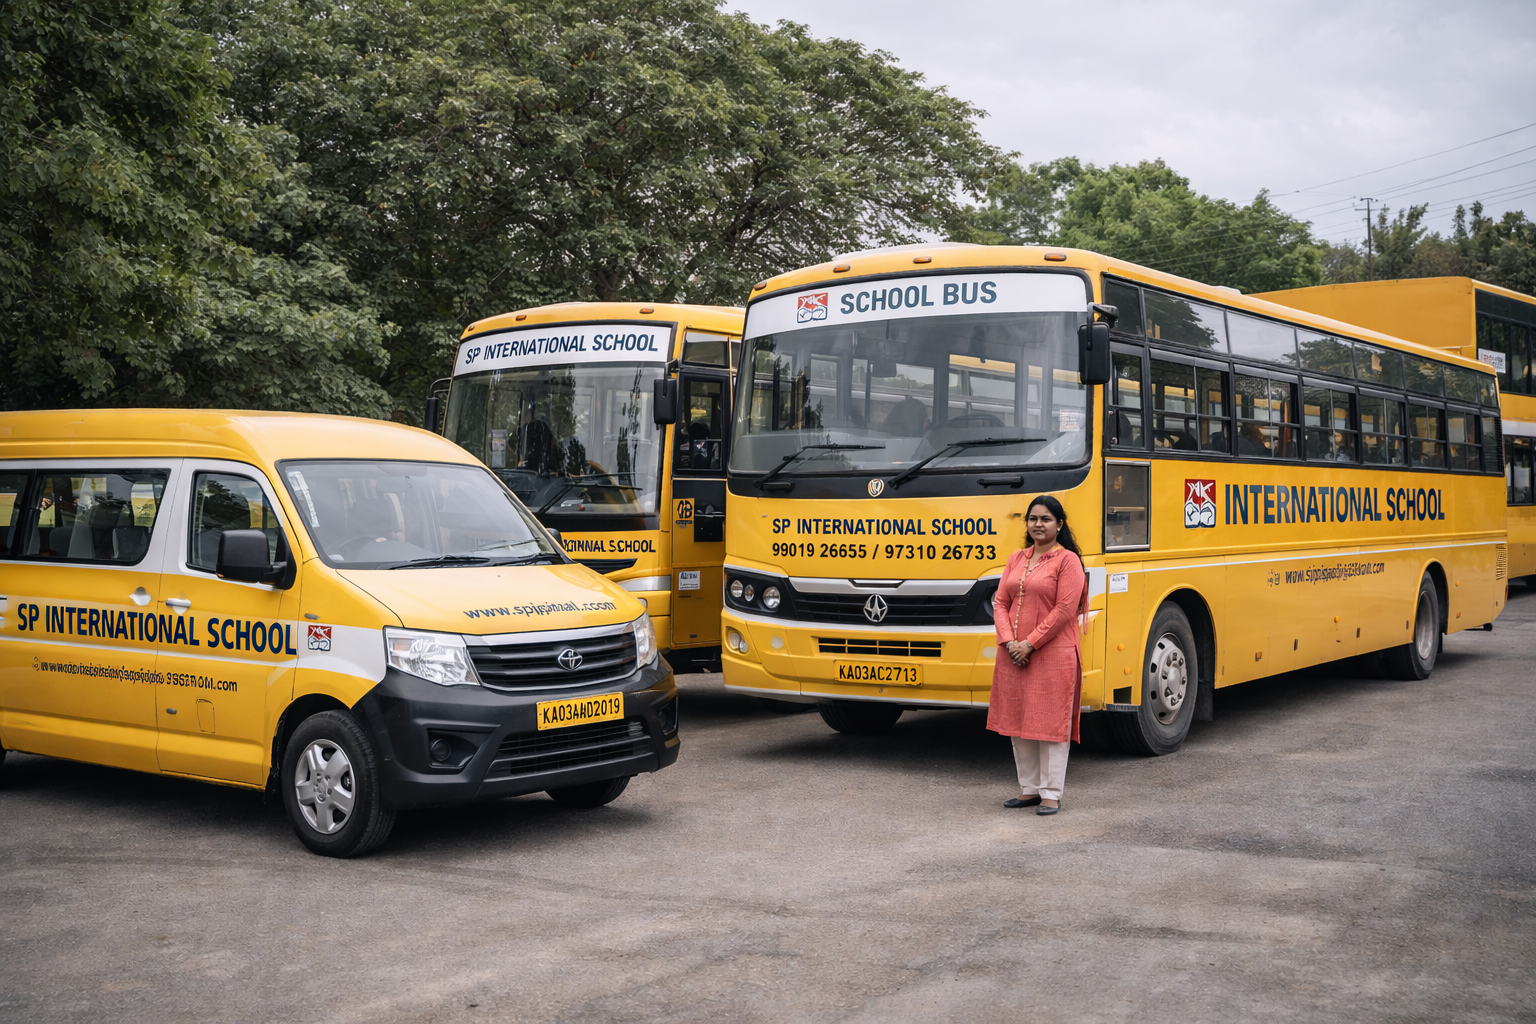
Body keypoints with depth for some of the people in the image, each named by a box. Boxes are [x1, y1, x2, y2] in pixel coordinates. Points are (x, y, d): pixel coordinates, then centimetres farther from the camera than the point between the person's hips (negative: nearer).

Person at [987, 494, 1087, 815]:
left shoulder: (1068, 560, -6)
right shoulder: (1016, 559, 13)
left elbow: (1065, 610, -13)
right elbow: (1000, 602, 9)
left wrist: (1030, 644, -14)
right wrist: (1009, 642, -7)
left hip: (1053, 655, -6)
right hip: (1013, 655, 7)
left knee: (1051, 724, -2)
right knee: (1018, 722, 10)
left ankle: (1051, 794, 5)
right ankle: (1029, 789, 21)